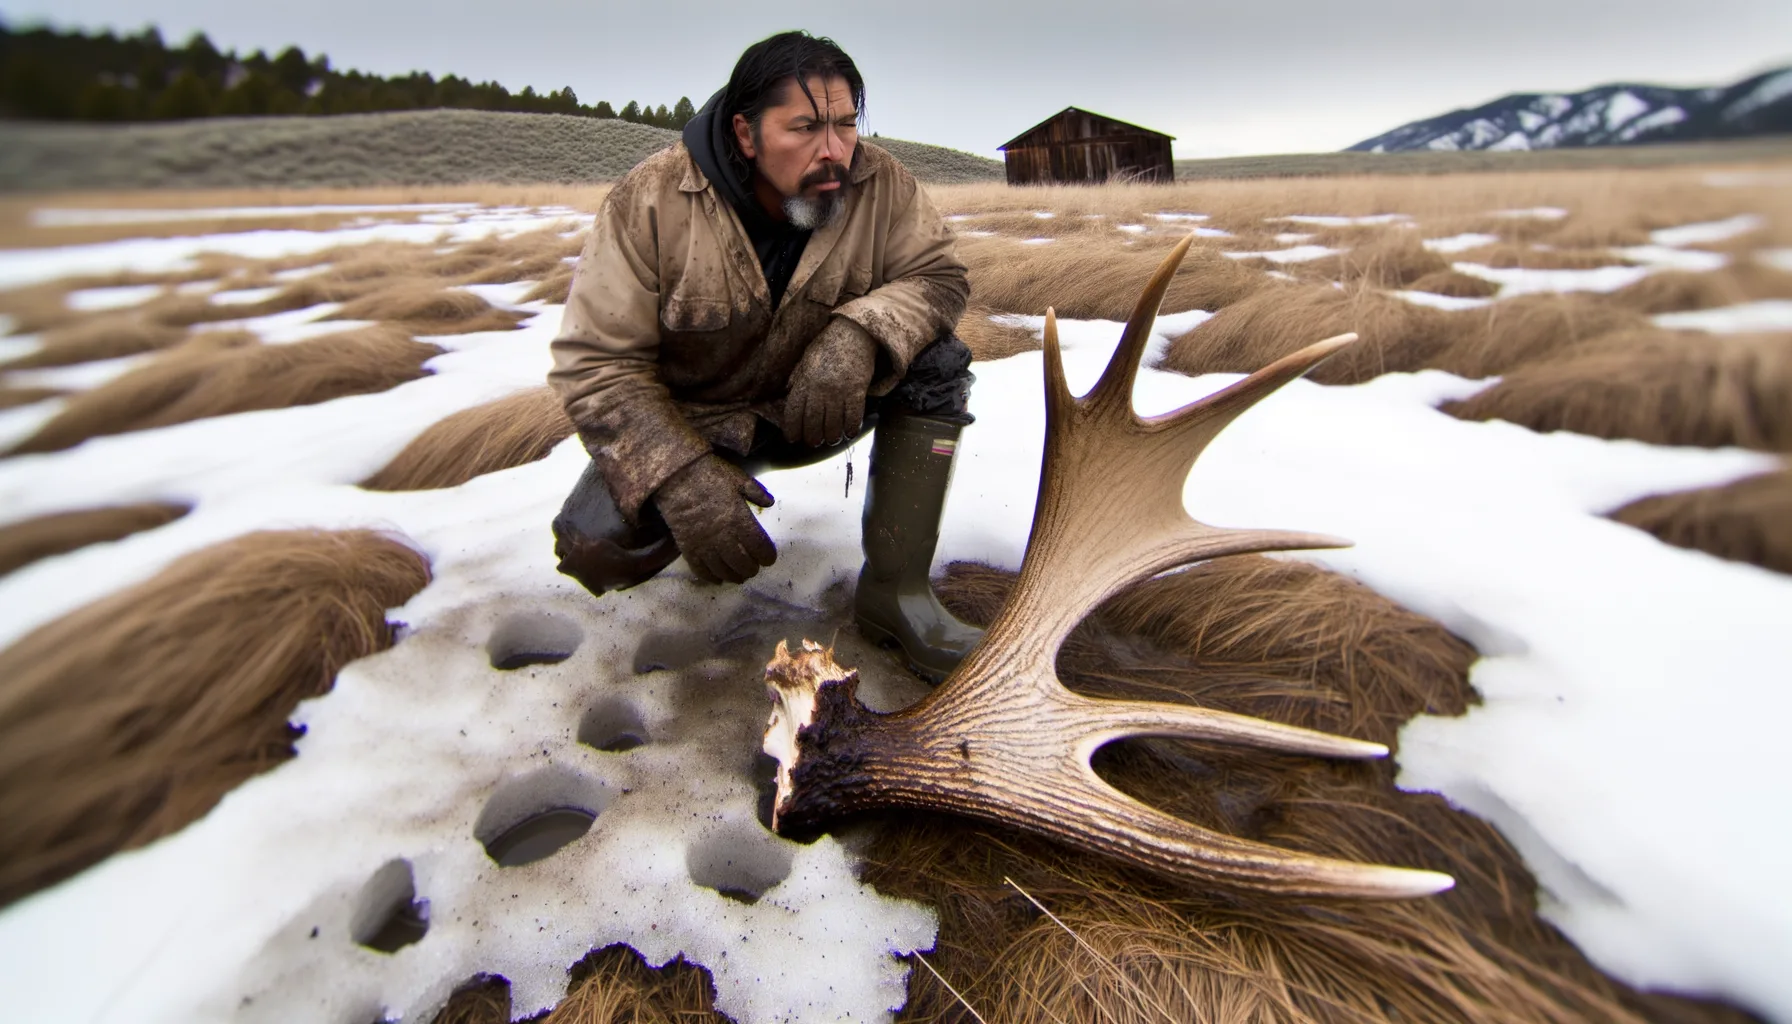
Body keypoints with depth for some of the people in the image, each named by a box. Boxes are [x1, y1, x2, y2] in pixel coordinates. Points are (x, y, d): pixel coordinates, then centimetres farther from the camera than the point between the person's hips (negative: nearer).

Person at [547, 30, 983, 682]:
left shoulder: (880, 184, -14)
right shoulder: (651, 200, -22)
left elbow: (938, 275, -13)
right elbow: (595, 364, -22)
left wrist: (860, 334, -36)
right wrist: (683, 478, -37)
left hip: (814, 409, 3)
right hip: (688, 422, -2)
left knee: (934, 360, -22)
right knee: (597, 545, -25)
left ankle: (893, 590, -17)